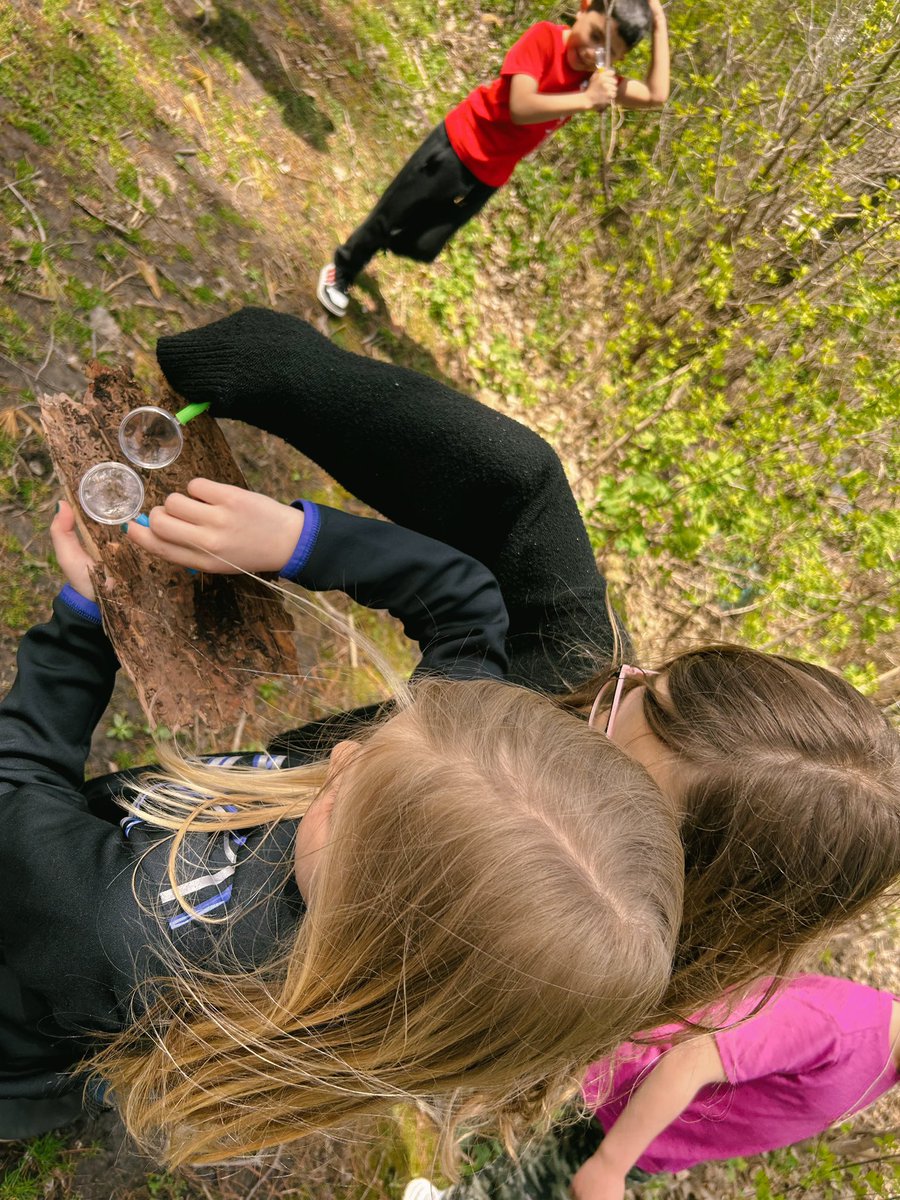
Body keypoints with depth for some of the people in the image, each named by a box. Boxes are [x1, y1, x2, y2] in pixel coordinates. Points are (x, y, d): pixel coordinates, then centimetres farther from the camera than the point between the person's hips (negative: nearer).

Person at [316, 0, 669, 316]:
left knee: (422, 248, 11)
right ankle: (340, 271, 36)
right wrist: (586, 100, -37)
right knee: (388, 221, 9)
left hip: (489, 176, 6)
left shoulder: (595, 75, -4)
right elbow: (521, 107, -34)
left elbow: (655, 95, -12)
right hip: (456, 147, -5)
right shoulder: (545, 37, -21)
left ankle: (365, 248, 42)